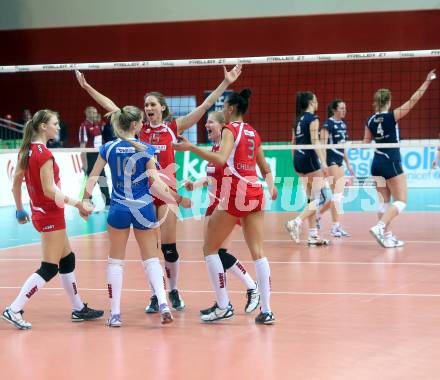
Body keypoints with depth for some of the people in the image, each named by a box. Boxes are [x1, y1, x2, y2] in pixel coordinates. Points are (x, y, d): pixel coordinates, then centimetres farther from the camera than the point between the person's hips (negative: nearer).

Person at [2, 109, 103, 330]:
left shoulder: (26, 151, 6)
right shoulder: (44, 154, -20)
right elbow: (49, 190, -24)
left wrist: (20, 210, 23)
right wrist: (77, 204, -25)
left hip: (40, 212, 10)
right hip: (51, 215, -10)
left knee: (68, 260, 18)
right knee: (49, 269, -4)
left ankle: (78, 309, 26)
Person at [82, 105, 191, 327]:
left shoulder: (108, 149, 0)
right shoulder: (145, 150, -6)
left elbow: (92, 178, 1)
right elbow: (156, 182, -9)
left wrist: (84, 201, 9)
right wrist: (178, 200, -2)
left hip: (118, 209, 1)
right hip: (143, 209, -1)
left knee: (116, 260, 10)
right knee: (151, 258, 9)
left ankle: (115, 313, 5)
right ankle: (162, 303, -9)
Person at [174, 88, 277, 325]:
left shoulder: (231, 129, -5)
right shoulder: (253, 133, 17)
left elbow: (221, 159, -22)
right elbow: (265, 168, 24)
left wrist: (191, 148, -21)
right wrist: (271, 186, 37)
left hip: (235, 193, -7)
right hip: (255, 194, 7)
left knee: (210, 248, 5)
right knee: (258, 252, 3)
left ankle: (223, 306, 2)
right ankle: (266, 311, -3)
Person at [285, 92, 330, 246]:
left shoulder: (299, 119, 16)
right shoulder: (313, 118, -8)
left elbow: (293, 143, 18)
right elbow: (315, 141, -17)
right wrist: (323, 162, -21)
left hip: (298, 159, 9)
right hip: (310, 158, -9)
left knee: (311, 199, 11)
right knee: (318, 198, -6)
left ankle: (313, 235, 10)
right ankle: (296, 222, -22)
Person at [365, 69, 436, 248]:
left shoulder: (370, 121, 3)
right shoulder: (392, 116, -11)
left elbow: (366, 143, 10)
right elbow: (413, 101, -12)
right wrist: (427, 81, -9)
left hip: (377, 163, 6)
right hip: (391, 163, -6)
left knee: (385, 202, 11)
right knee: (400, 201, -1)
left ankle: (387, 236, 8)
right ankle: (379, 227, -20)